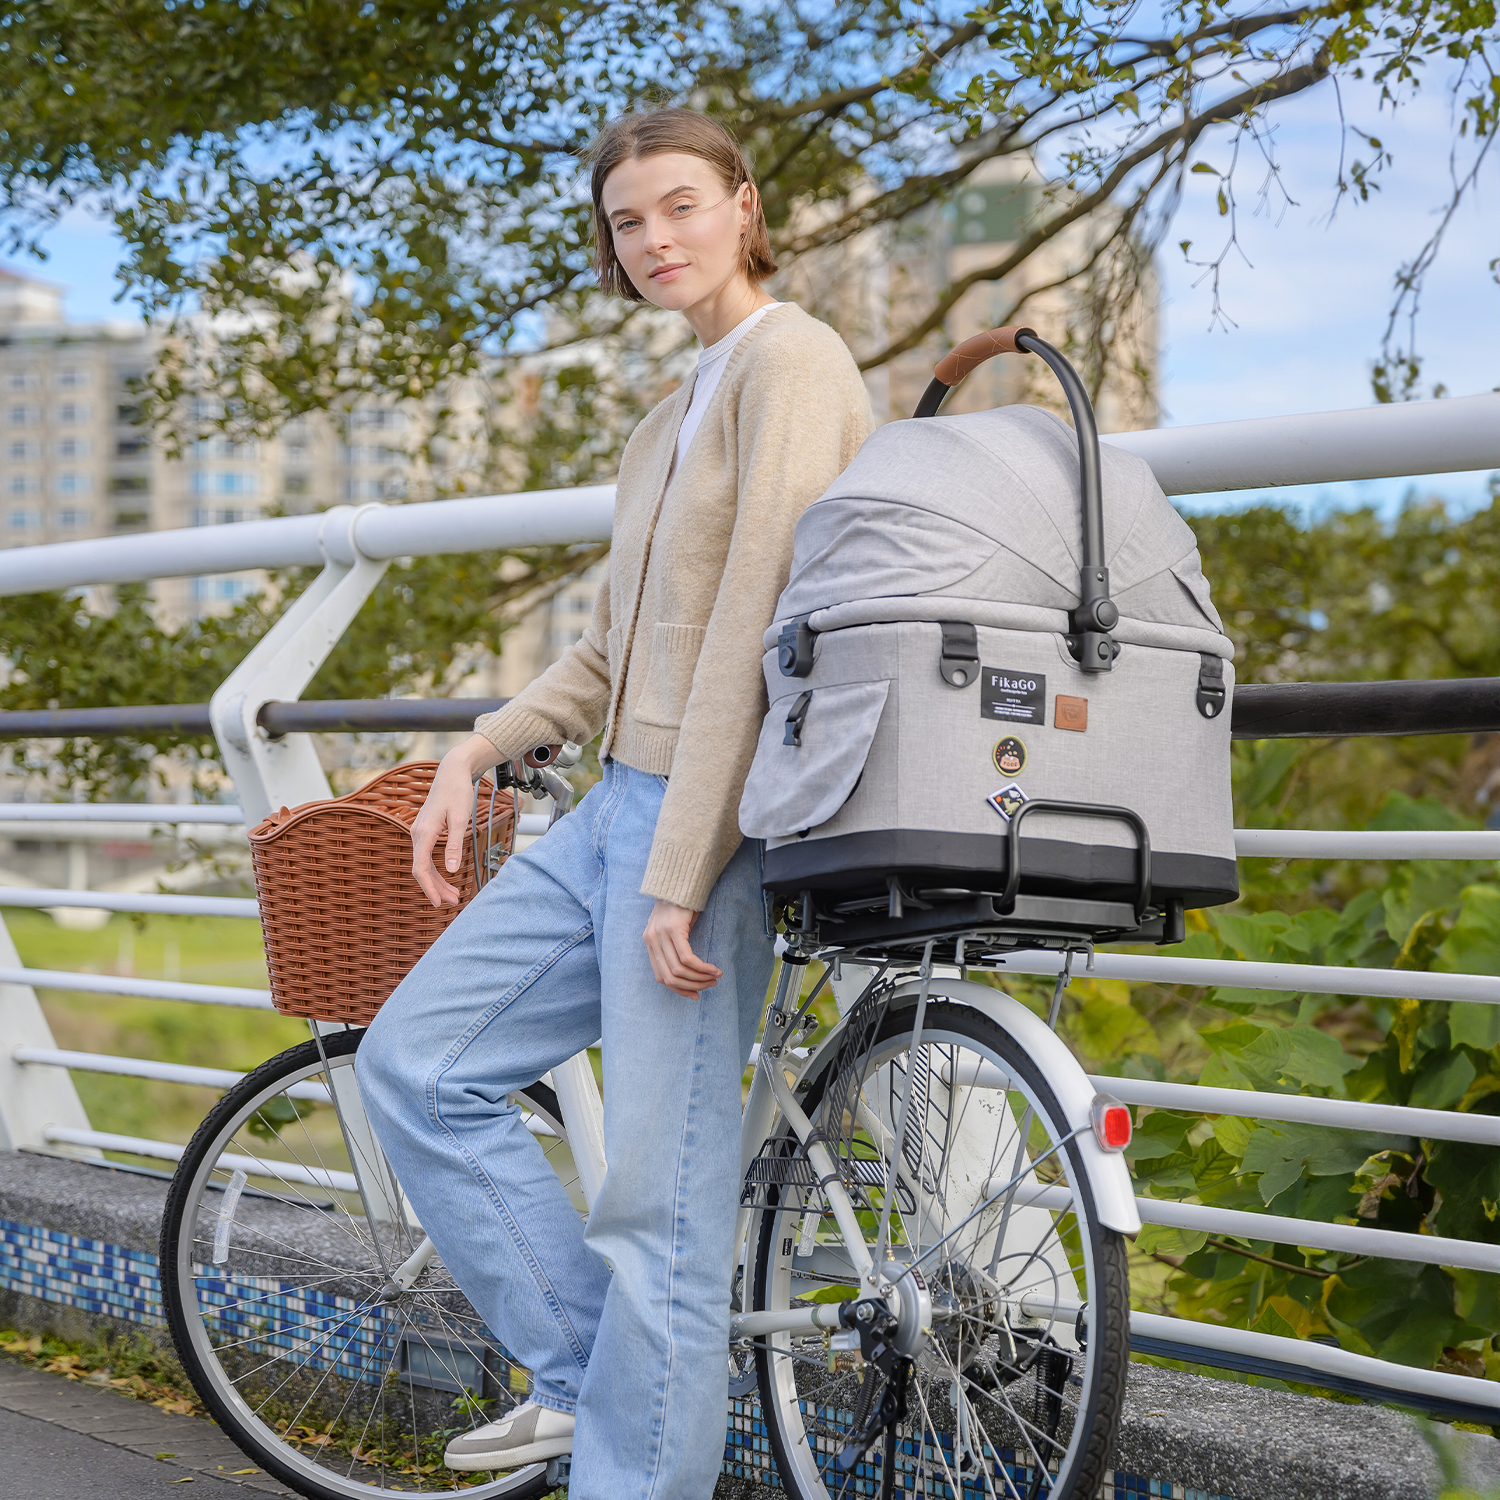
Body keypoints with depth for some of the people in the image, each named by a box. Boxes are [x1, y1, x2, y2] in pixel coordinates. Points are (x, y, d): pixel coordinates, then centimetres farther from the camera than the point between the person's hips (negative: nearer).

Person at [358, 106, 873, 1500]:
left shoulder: (789, 361, -10)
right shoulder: (670, 417, 20)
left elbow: (753, 632, -18)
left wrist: (679, 879, -21)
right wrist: (476, 750, 6)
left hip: (714, 824, -10)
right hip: (618, 808, 10)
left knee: (657, 1199, -7)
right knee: (414, 1065, 10)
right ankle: (583, 1374, 18)